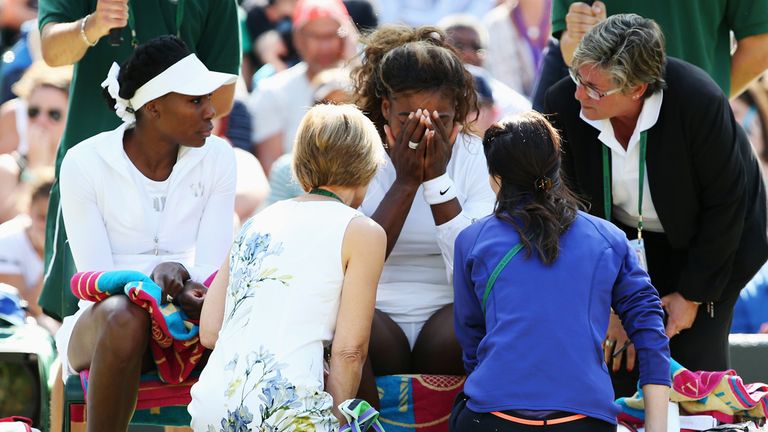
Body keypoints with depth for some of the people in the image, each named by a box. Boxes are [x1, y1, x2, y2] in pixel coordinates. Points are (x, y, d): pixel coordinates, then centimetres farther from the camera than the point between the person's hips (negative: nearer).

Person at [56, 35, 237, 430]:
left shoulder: (216, 158, 1)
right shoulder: (86, 162, -7)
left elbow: (212, 268, -4)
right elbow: (95, 275, -11)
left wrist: (182, 281, -28)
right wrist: (154, 278, -31)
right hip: (101, 324, -2)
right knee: (122, 316, -39)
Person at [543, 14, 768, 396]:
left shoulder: (699, 101, -34)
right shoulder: (563, 104, -24)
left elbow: (725, 203, -21)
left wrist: (693, 295, -14)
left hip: (707, 240, -3)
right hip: (624, 235, 3)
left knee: (694, 361, -9)